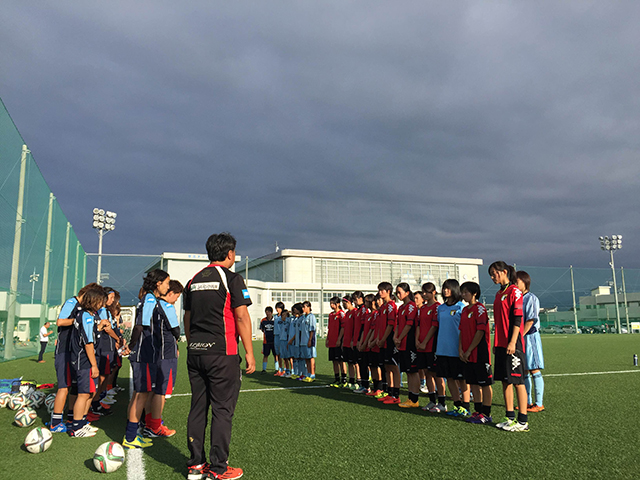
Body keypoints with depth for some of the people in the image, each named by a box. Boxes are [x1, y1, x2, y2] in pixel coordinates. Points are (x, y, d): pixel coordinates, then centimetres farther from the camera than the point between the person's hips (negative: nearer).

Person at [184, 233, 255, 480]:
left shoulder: (193, 281, 13)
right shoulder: (231, 278, -7)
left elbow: (187, 318, 16)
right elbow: (242, 316, -12)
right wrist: (249, 352, -8)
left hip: (195, 352, 7)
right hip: (222, 353, -7)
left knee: (198, 408, 12)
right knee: (222, 409, 1)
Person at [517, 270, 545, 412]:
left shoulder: (531, 298, -10)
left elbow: (530, 320, -17)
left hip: (530, 337, -8)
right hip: (519, 338, 8)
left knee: (535, 371, -3)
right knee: (524, 372, 12)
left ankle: (539, 404, 4)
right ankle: (528, 402, 21)